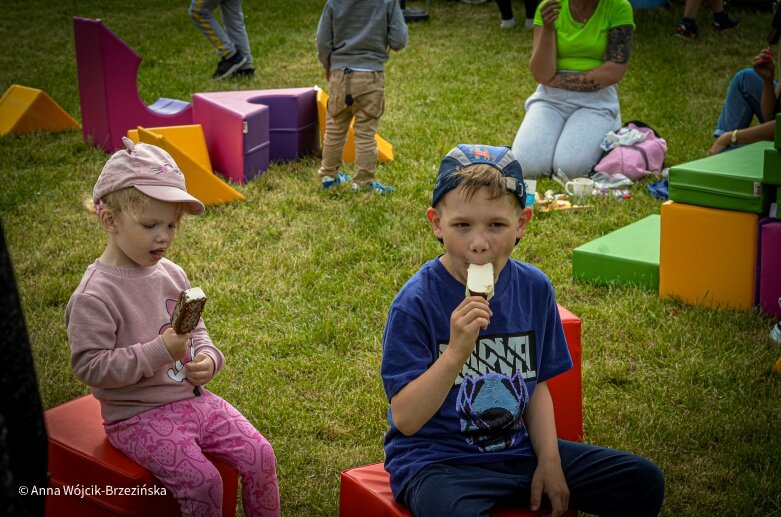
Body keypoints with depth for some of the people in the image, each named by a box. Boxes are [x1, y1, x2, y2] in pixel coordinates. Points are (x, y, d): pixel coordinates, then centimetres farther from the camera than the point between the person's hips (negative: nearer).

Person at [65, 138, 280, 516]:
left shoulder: (171, 275, 5)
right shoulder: (93, 296, -18)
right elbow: (89, 366, -21)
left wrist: (207, 358, -5)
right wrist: (159, 352, -26)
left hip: (192, 397, 7)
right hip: (138, 415, -7)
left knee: (259, 455, -3)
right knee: (202, 481, -21)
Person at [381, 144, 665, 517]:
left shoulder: (534, 288, 0)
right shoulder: (416, 302, -18)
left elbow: (537, 383, 12)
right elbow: (405, 420, -22)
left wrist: (549, 461, 1)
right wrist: (456, 352, -34)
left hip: (516, 449, 6)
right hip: (435, 460, -6)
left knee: (643, 482, 2)